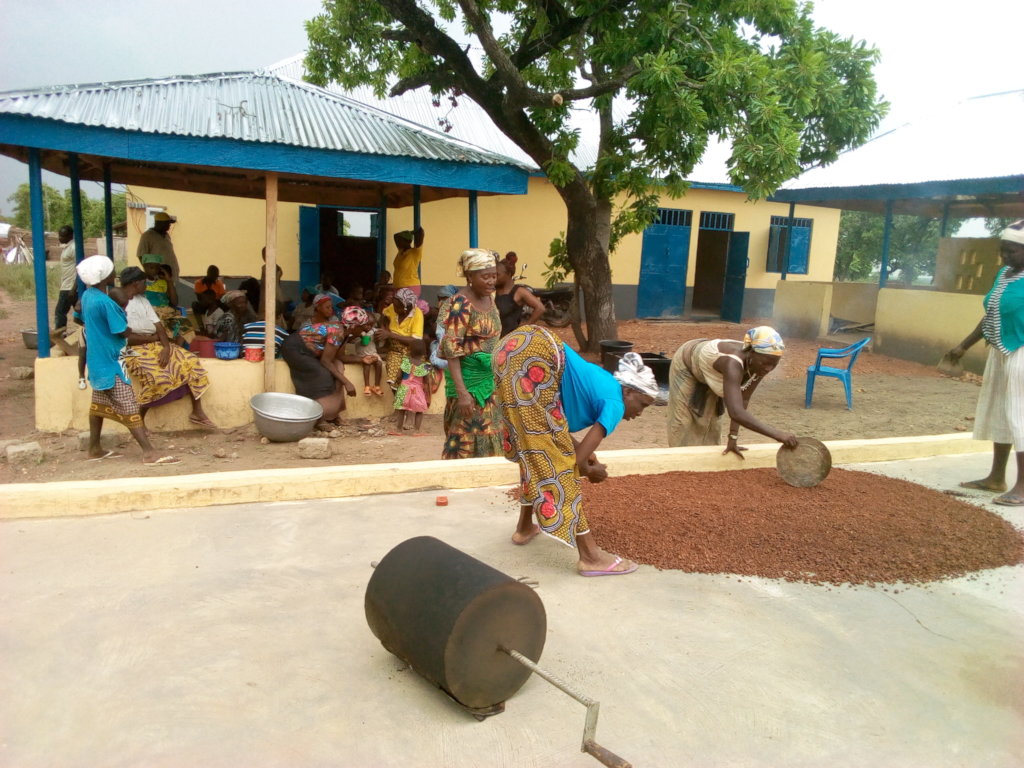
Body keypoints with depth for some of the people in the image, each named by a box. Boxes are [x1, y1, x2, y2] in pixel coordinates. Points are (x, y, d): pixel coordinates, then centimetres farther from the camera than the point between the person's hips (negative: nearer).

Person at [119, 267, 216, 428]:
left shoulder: (142, 300, 13)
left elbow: (158, 325, 5)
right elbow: (126, 338, -18)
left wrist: (166, 347, -13)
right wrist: (153, 337, -6)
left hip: (155, 344, 8)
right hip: (134, 349, -8)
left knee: (190, 362, -9)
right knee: (157, 377, -33)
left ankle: (197, 412, -4)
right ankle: (139, 418, -11)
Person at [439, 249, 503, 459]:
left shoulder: (489, 297, 9)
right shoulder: (461, 304, -15)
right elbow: (452, 349, -20)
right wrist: (461, 392, -26)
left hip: (491, 379, 8)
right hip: (470, 379, -8)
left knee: (491, 437, 12)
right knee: (467, 440, -2)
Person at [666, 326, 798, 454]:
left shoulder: (760, 364, -27)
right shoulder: (733, 363, -49)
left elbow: (742, 400, -19)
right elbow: (736, 413, -58)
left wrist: (733, 438, -24)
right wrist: (776, 434, -57)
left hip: (709, 370, 6)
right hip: (686, 365, -6)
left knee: (710, 420, 12)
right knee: (684, 421, 1)